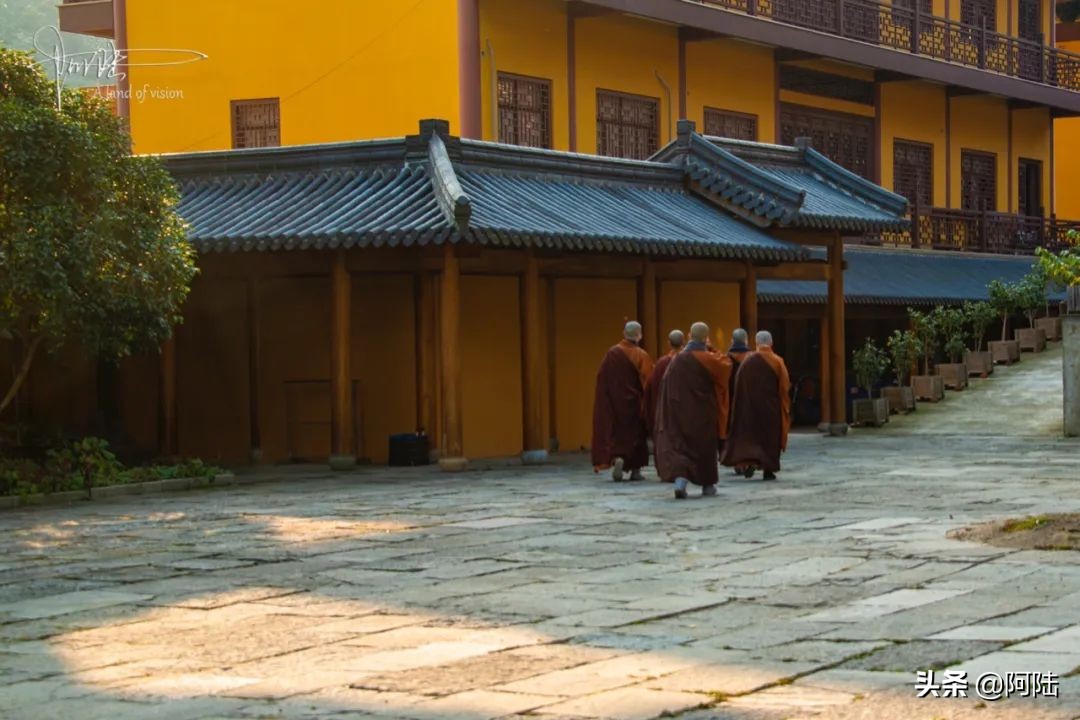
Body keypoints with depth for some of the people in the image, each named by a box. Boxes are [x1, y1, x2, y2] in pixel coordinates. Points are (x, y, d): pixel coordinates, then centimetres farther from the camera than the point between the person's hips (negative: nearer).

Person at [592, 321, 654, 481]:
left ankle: (617, 458, -18)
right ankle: (635, 470, 14)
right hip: (634, 402, -1)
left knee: (616, 433, 9)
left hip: (614, 402, 1)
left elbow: (601, 377, 1)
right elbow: (648, 381, -16)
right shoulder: (642, 356, -11)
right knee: (635, 432, 12)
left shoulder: (612, 353, -4)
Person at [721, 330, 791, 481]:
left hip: (749, 405, 1)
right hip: (771, 406, -1)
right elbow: (785, 386, -5)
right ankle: (768, 469, 7)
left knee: (749, 434, 10)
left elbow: (738, 385, -1)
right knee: (770, 435, 9)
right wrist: (785, 406, 7)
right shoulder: (777, 362, -7)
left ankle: (749, 462, -10)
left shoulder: (747, 361, -4)